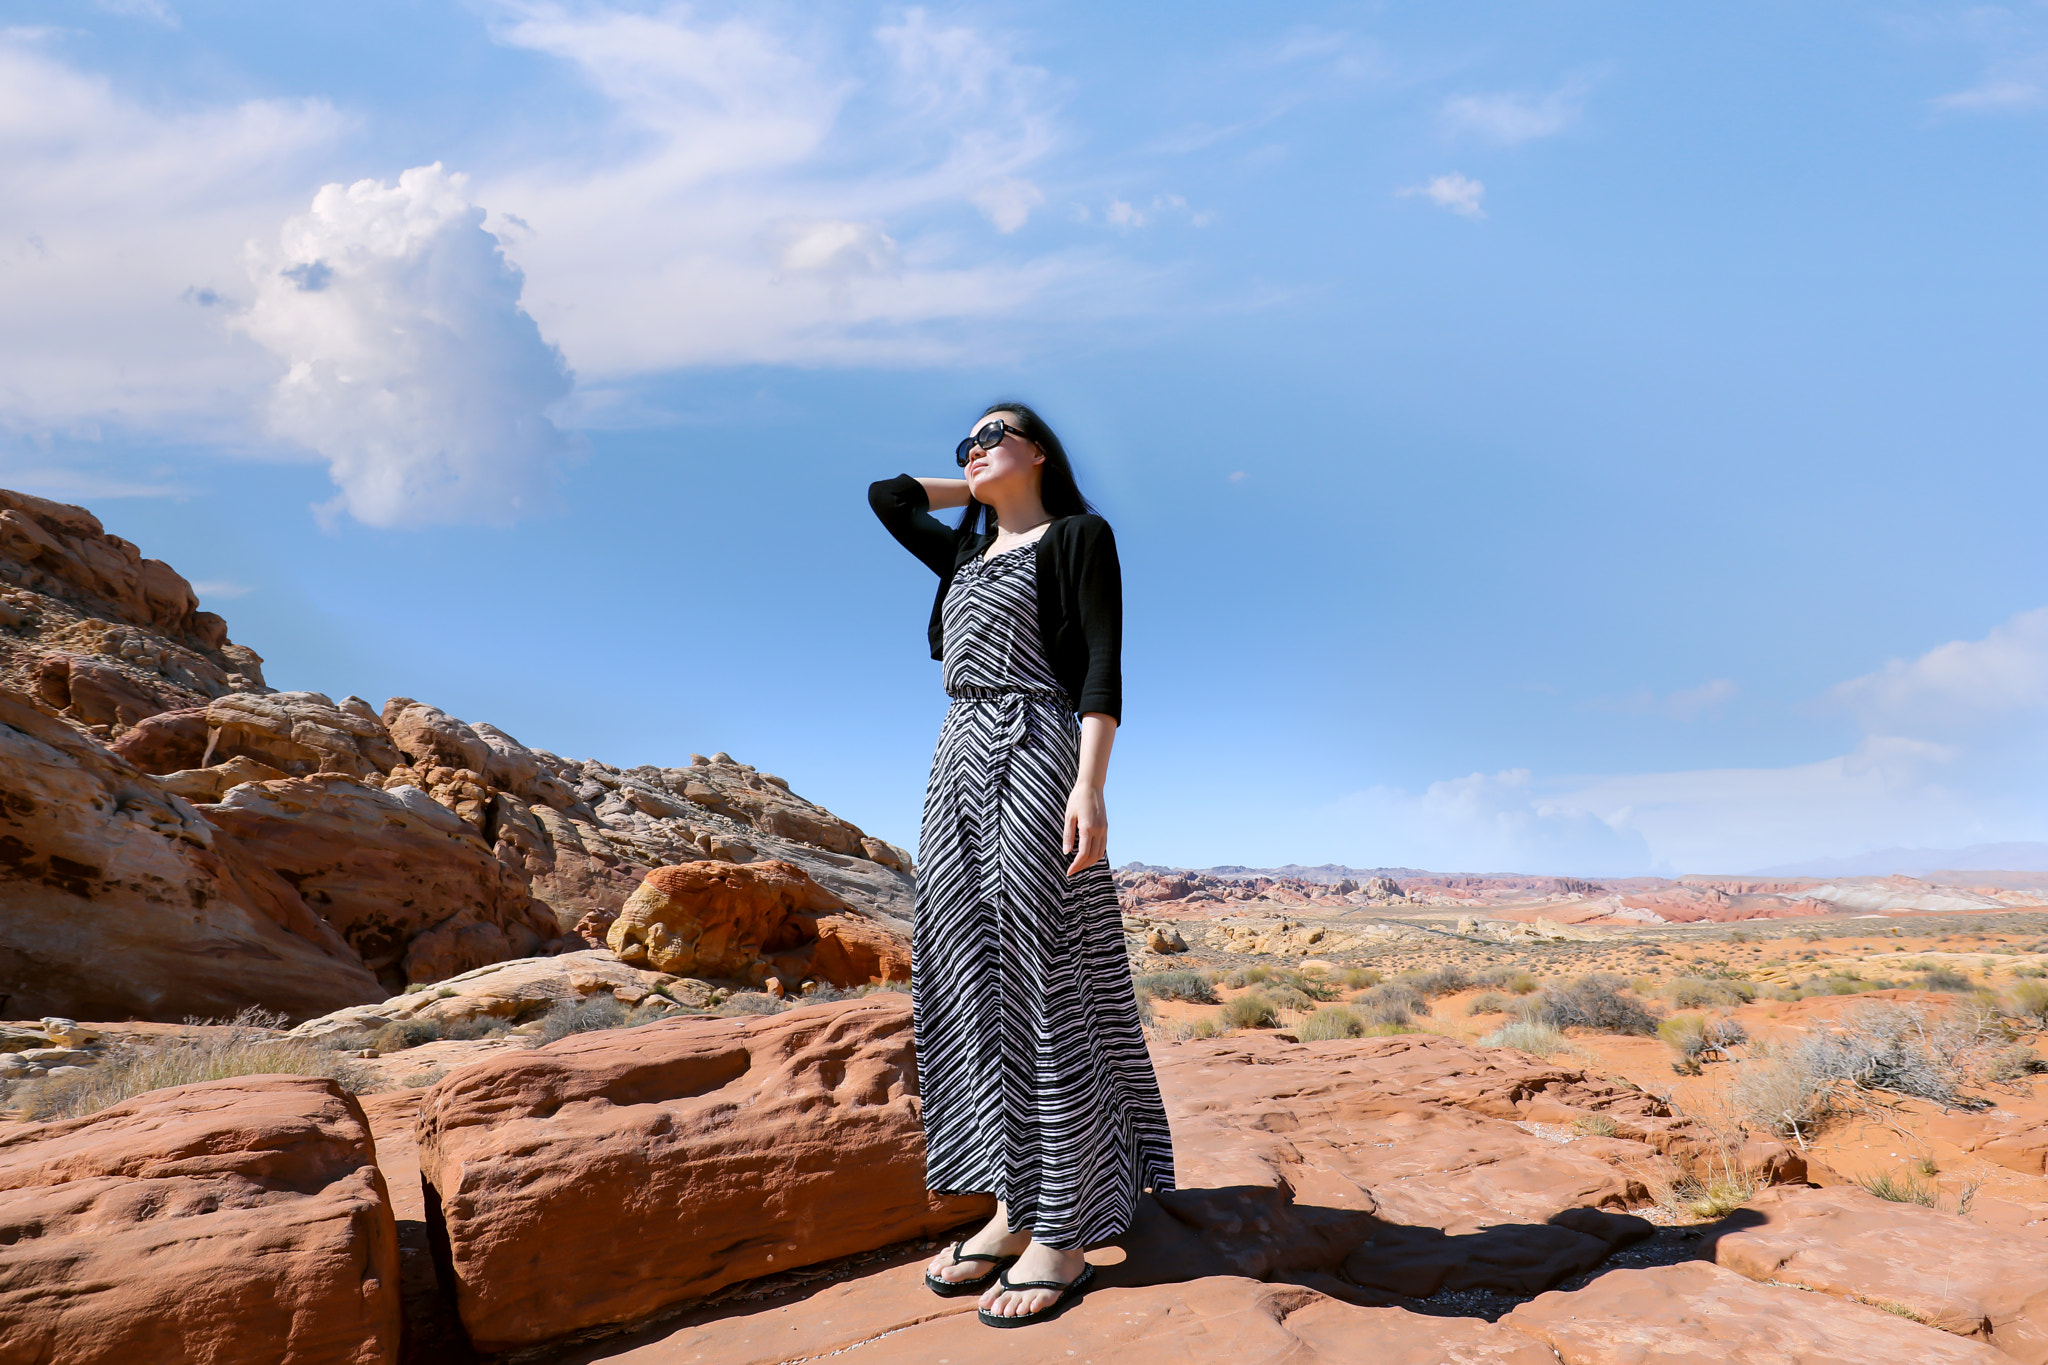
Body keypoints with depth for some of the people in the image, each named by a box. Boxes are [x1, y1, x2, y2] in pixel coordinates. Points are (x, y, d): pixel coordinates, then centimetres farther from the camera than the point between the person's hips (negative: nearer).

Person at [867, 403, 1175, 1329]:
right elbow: (885, 497, 34)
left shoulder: (1077, 537, 3)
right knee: (970, 979, 5)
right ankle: (1015, 1207, 14)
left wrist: (1090, 784, -19)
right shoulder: (967, 556, 22)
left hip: (1032, 756, -7)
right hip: (958, 763, 8)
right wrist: (977, 489, 27)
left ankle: (1065, 1234, 1)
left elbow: (1103, 666, -8)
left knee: (1042, 978, -7)